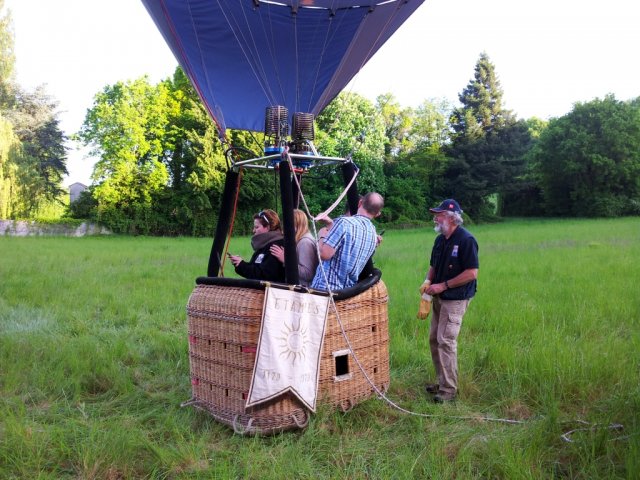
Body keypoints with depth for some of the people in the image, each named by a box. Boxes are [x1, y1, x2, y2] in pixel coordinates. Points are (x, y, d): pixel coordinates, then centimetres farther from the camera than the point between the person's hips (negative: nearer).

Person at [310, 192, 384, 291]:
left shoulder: (344, 222, -17)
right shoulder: (373, 233, 7)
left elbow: (324, 253, -22)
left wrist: (322, 236, -4)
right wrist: (331, 225, 12)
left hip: (324, 288, -7)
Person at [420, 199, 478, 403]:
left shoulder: (466, 240, -16)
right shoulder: (440, 239, 9)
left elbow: (472, 273, -20)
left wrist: (443, 285, -19)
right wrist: (428, 281, -1)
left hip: (456, 299, -9)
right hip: (439, 297, 9)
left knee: (446, 341, -10)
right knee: (434, 339, 12)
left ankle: (449, 389, 1)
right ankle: (443, 381, 26)